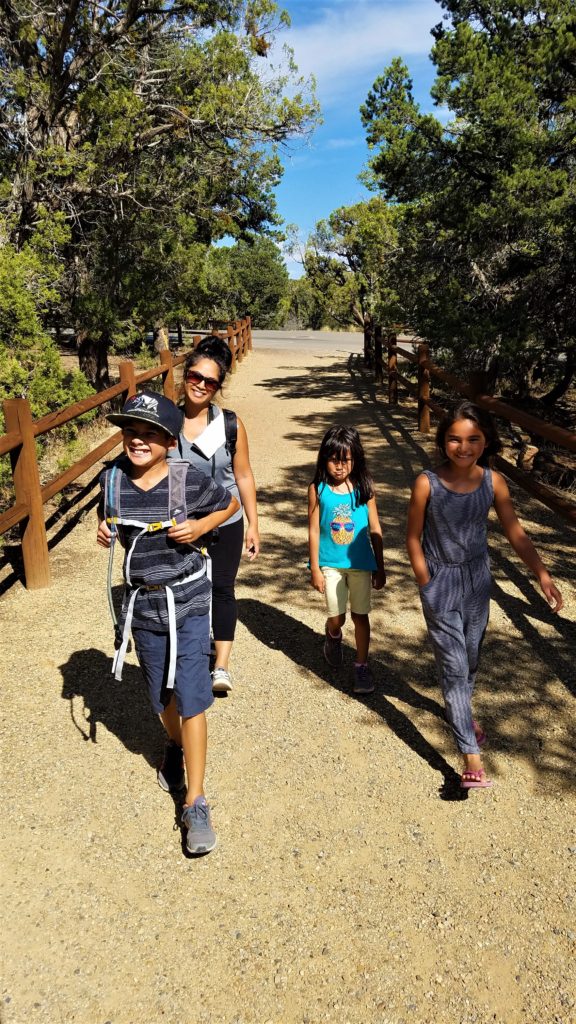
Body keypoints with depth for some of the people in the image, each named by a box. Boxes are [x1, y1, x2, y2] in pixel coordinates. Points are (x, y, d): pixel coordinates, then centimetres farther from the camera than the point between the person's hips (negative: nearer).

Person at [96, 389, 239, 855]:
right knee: (162, 695, 20)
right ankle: (175, 746, 52)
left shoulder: (190, 480, -15)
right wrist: (104, 531, -9)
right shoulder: (113, 479, -6)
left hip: (188, 601, -3)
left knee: (191, 699, -5)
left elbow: (231, 504, 2)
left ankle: (196, 803, 8)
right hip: (143, 603, 4)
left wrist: (201, 526, -14)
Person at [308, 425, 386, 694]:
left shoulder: (364, 488, -6)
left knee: (360, 615, 8)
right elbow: (314, 531, -4)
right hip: (330, 563, 0)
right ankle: (333, 635, 39)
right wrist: (315, 569, -4)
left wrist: (380, 568, 4)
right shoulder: (318, 489, -8)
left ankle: (361, 666, 24)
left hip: (360, 562, 1)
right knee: (336, 618, 3)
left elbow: (375, 529, 1)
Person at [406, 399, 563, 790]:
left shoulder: (493, 481, -10)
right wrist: (427, 586, -8)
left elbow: (516, 533, -5)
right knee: (454, 666, -2)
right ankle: (471, 754, 5)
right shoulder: (427, 483, -18)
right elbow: (414, 537, -8)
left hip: (478, 581, 4)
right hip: (441, 582, -3)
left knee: (472, 656, 20)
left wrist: (543, 575, -13)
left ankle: (462, 710, 49)